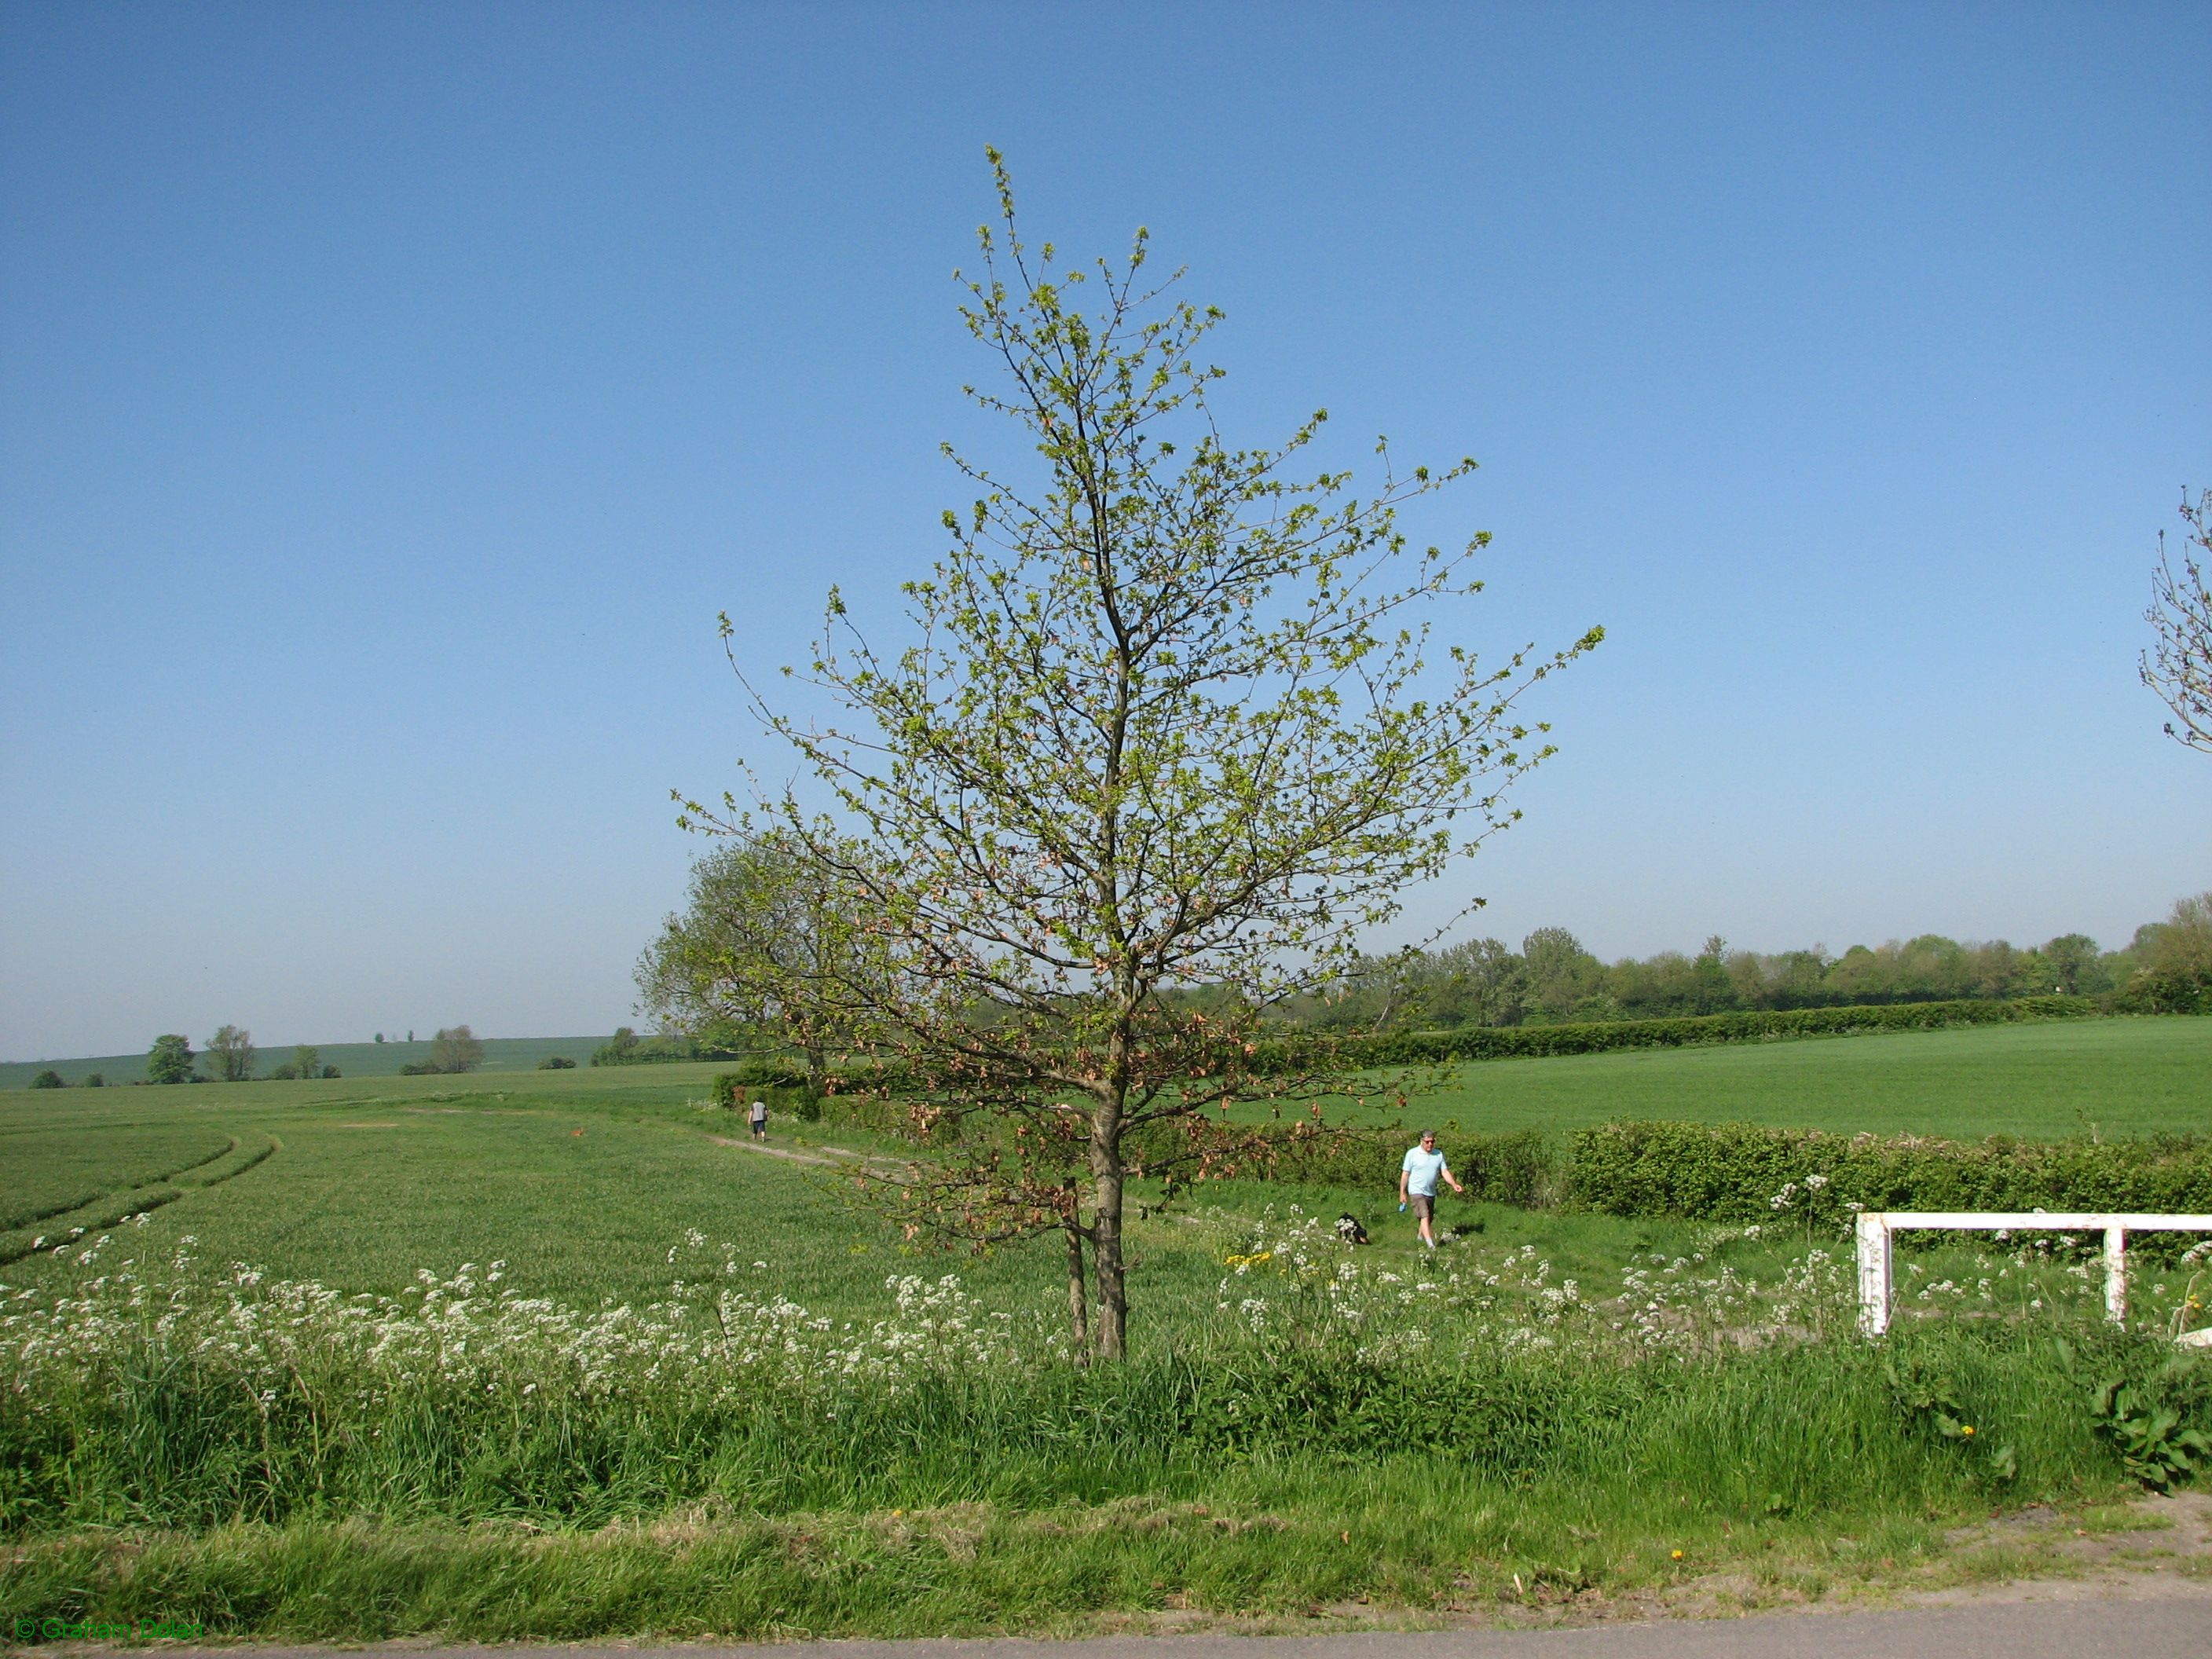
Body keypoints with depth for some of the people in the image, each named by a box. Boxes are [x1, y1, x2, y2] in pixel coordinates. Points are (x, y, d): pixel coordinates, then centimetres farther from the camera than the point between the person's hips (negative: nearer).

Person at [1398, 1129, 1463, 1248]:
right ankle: (1431, 1245, -27)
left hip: (1431, 1193, 6)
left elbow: (1445, 1172, 3)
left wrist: (1454, 1184, -14)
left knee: (1430, 1218, 15)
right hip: (1417, 1191, -6)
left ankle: (1421, 1237, 40)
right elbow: (1405, 1174, -4)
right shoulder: (1412, 1153, -7)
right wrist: (1402, 1193, -4)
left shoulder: (1439, 1154, 6)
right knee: (1424, 1216, -19)